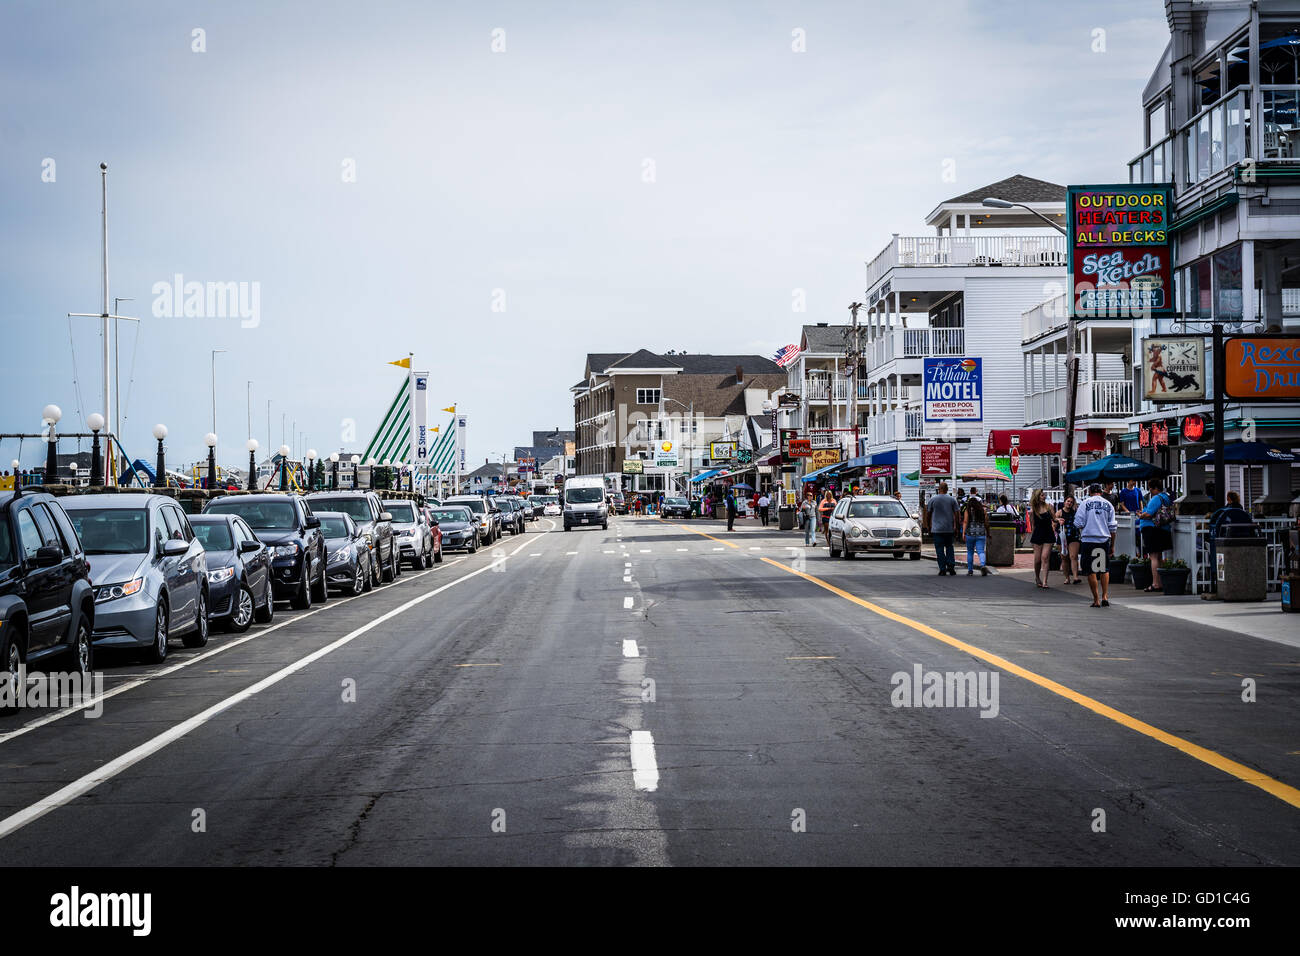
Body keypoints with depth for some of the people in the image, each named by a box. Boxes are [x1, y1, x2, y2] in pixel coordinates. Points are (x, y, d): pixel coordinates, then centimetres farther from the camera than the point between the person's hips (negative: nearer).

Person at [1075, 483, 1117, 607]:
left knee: (1091, 571, 3)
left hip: (1088, 540, -2)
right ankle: (1105, 596, 2)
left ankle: (1096, 600, 4)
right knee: (1105, 569, 14)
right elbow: (1112, 527, 7)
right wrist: (1112, 545, 14)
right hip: (1104, 540, 2)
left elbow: (1079, 523, -5)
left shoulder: (1086, 503, -1)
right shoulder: (1108, 505, 6)